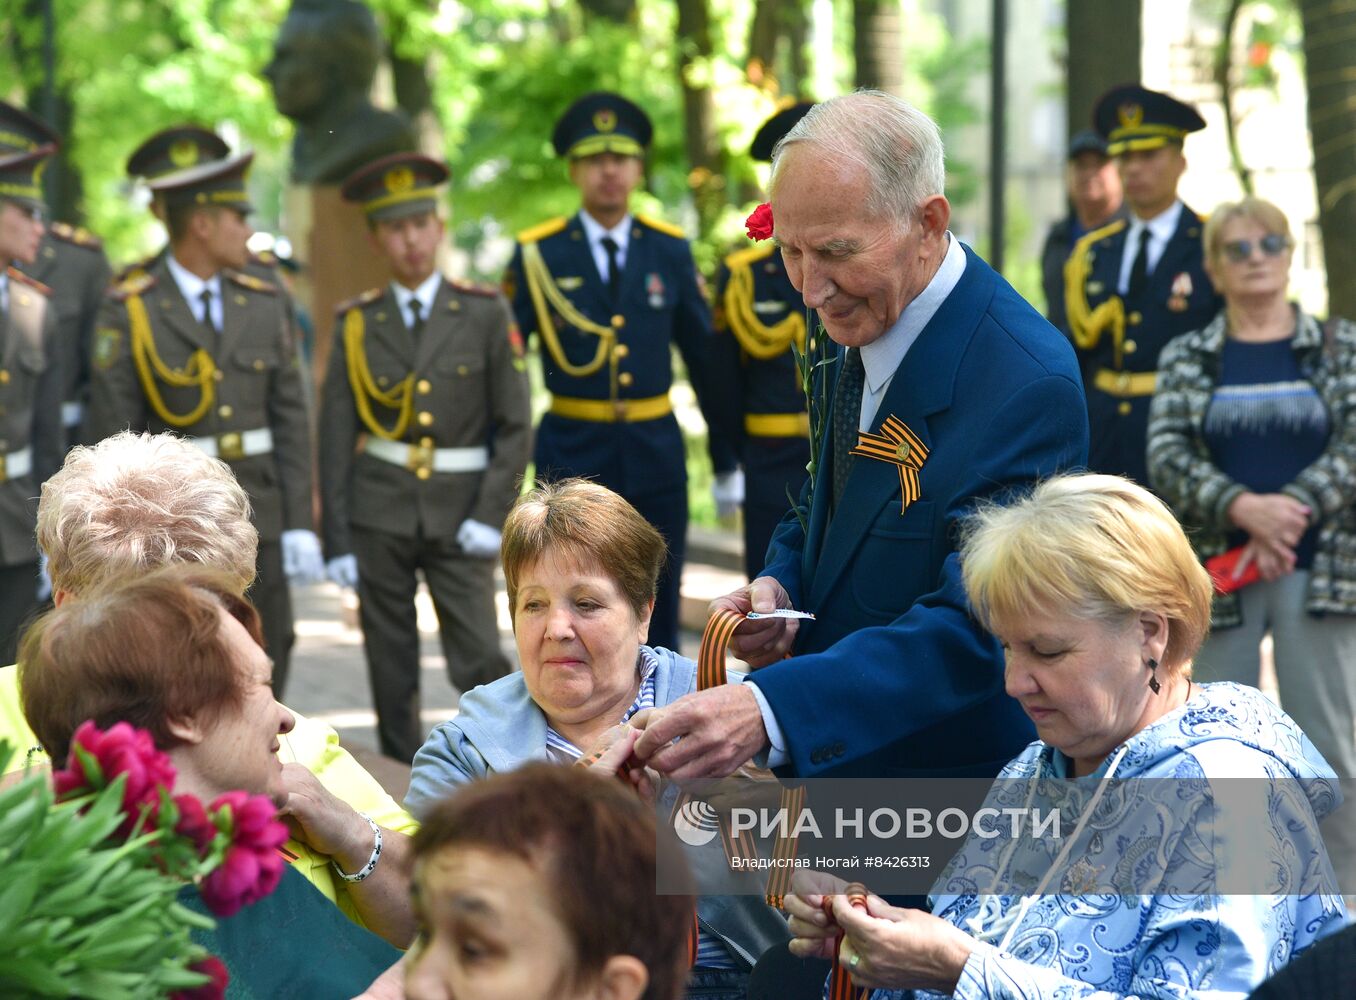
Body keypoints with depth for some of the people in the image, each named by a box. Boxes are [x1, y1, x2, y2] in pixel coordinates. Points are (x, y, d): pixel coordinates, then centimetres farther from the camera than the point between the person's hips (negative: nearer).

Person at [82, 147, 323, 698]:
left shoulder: (266, 305, 8)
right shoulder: (128, 313, -5)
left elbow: (291, 418, 6)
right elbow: (110, 431, -6)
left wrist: (299, 525, 0)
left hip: (257, 515, 4)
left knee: (267, 663, 7)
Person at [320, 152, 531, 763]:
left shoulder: (485, 313, 2)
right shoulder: (356, 323, 5)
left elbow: (515, 424, 1)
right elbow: (335, 438, 5)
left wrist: (491, 514, -8)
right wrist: (337, 540, 1)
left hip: (460, 514, -1)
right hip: (378, 511, 2)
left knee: (478, 662, -10)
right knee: (392, 672, 5)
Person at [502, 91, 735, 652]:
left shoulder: (670, 251, 6)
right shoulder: (538, 255, -1)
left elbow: (704, 355, 11)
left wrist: (725, 458, 11)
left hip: (656, 455, 2)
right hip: (571, 456, -2)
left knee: (657, 621, 7)